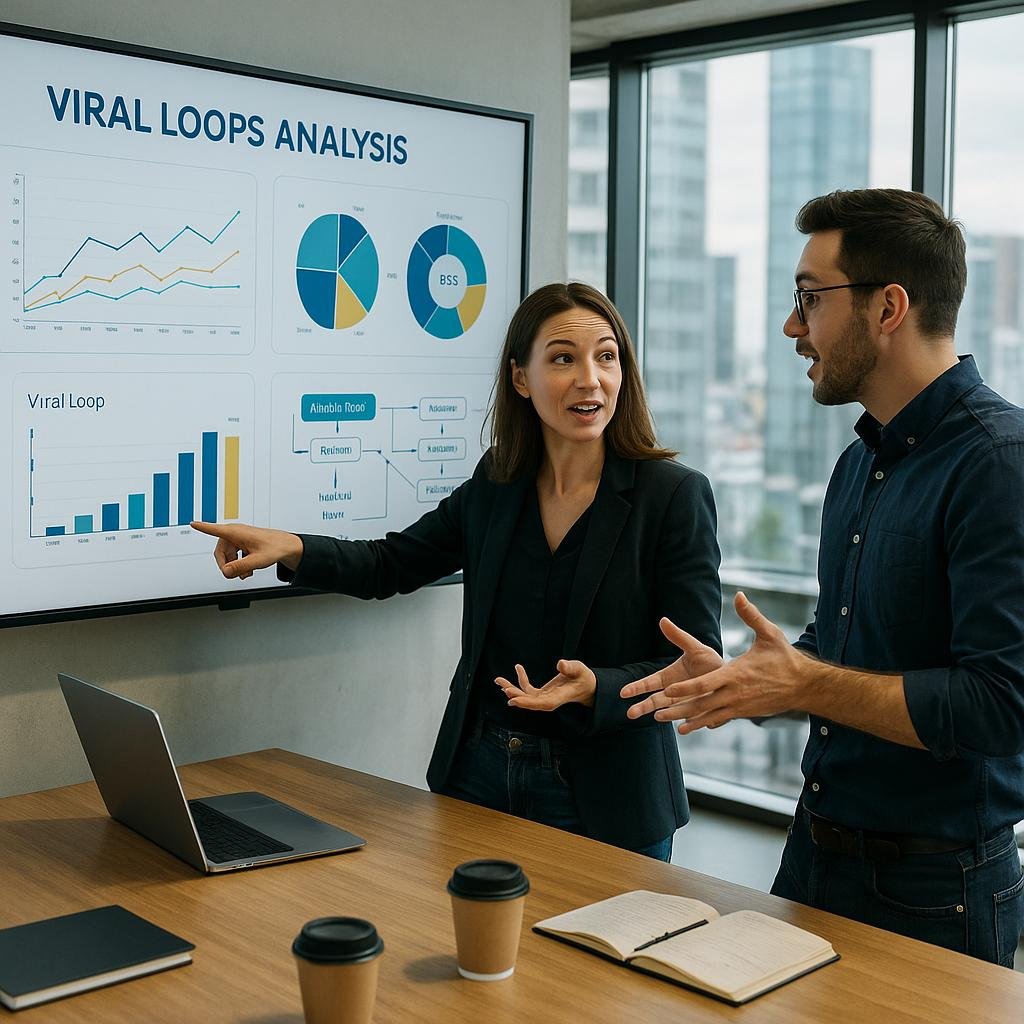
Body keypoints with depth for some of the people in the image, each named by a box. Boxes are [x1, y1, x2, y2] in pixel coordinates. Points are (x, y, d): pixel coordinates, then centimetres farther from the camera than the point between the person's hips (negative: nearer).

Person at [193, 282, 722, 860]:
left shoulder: (676, 495, -13)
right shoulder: (496, 487, 2)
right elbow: (392, 564, 12)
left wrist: (594, 688, -31)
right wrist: (291, 549, -5)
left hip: (604, 799, -4)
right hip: (478, 775, 4)